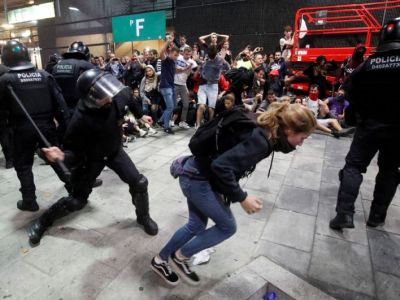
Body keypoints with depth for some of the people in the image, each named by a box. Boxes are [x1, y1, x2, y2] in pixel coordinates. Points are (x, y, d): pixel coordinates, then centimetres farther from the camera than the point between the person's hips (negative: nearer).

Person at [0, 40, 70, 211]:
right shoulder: (45, 75, 1)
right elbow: (59, 102, -1)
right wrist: (65, 125, 4)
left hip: (23, 129, -3)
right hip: (46, 125, 3)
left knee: (23, 165, 12)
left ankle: (29, 201, 17)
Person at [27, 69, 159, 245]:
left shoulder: (119, 96, -25)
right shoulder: (81, 119, -36)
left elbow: (129, 99, 3)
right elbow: (74, 150, -23)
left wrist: (140, 115, 16)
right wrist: (62, 156, -46)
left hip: (115, 151, 4)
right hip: (92, 158, -3)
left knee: (139, 183, -4)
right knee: (77, 200, 4)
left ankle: (143, 217, 25)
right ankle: (42, 221, 32)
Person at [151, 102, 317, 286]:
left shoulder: (261, 133, 4)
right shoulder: (259, 141, -25)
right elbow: (221, 166, -30)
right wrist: (241, 198, -21)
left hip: (196, 175, 9)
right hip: (198, 179, -9)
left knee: (197, 226, 22)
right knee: (227, 226, 6)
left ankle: (160, 260, 40)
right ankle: (181, 256, 21)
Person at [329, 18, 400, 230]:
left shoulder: (370, 62, -2)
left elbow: (350, 88, -2)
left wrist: (363, 111, 9)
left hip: (370, 123, 0)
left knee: (354, 166, 3)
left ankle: (344, 213, -7)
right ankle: (377, 216, 18)